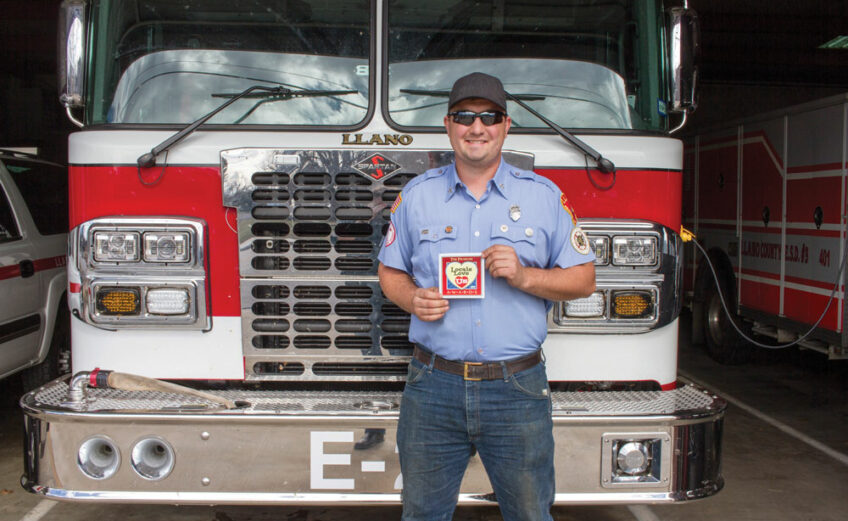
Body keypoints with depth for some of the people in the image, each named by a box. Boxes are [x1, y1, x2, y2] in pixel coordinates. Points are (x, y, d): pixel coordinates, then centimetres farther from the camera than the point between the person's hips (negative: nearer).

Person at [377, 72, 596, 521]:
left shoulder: (544, 196, 3)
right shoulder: (416, 195, 7)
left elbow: (583, 279, 4)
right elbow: (390, 271, 14)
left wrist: (523, 276, -13)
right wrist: (411, 297, -8)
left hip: (517, 387, -1)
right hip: (433, 386, 1)